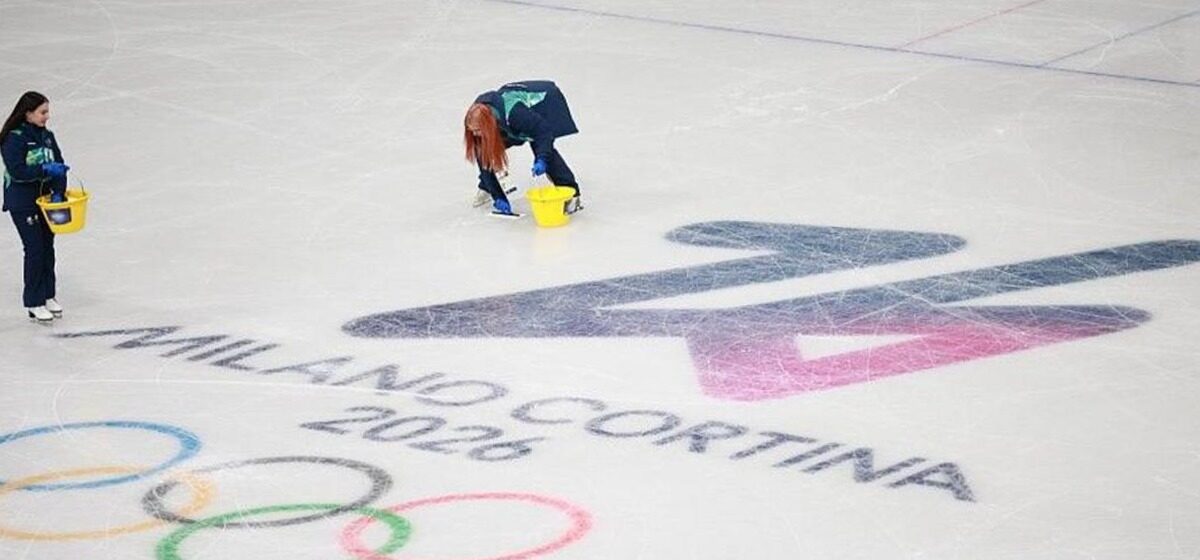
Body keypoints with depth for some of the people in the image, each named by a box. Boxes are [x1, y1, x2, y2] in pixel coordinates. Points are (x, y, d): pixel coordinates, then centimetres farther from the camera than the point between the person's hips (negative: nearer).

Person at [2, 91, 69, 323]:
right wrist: (45, 169, -28)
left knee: (47, 247, 12)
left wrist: (58, 192, -11)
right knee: (35, 249, -5)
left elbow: (59, 166, 2)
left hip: (45, 199, 6)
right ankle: (34, 303, 3)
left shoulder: (47, 136, 5)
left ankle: (47, 295, 26)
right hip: (22, 203, -6)